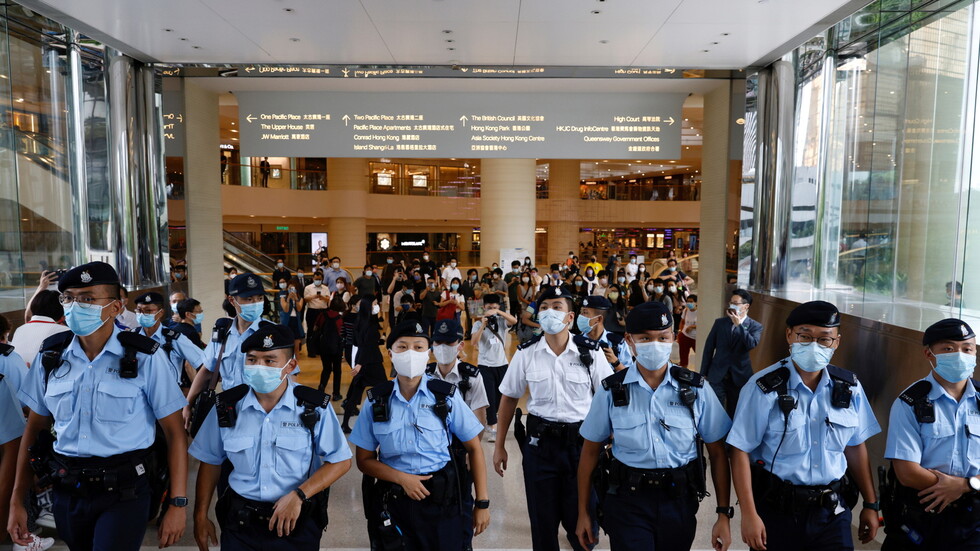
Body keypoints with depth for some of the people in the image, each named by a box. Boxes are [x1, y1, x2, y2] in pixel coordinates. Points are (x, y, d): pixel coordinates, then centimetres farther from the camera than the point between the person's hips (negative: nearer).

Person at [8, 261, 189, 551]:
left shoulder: (145, 358, -11)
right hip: (67, 492, 5)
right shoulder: (50, 355, 2)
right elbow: (34, 429, 11)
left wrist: (178, 504, -13)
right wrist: (17, 502, 7)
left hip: (124, 493, -4)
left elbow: (174, 433, -10)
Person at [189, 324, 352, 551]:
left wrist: (298, 495, -18)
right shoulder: (227, 406, -4)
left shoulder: (315, 407, -12)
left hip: (297, 521, -1)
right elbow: (211, 462, 7)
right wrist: (201, 516, 6)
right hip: (240, 523, 2)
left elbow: (340, 461, -9)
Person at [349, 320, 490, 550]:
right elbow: (364, 459, 2)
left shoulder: (446, 396, -7)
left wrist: (482, 503, -4)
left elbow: (474, 448, -1)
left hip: (442, 499, -1)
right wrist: (402, 478, -14)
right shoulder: (376, 401, -3)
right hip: (393, 502, 1)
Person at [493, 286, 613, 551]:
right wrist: (499, 446, 6)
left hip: (582, 441, -1)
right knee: (542, 520, 12)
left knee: (582, 517, 11)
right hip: (540, 442, 1)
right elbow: (509, 398, 6)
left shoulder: (591, 353, -6)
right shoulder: (525, 354, -3)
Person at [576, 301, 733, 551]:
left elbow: (717, 453, 1)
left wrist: (724, 514, -1)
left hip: (679, 501, 2)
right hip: (627, 502, -1)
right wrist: (583, 513, 3)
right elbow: (590, 452, 1)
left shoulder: (696, 389, -5)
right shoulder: (611, 391, -6)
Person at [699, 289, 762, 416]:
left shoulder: (755, 326, 1)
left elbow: (752, 344, -19)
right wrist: (703, 373, 4)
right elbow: (708, 348, 6)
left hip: (740, 376, 0)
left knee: (734, 413, 11)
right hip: (717, 375, 1)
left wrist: (739, 324, -17)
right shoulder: (720, 322, 5)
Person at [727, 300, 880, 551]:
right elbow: (741, 451, -13)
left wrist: (871, 504, 14)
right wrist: (749, 515, -16)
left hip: (833, 510, 3)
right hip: (776, 509, -3)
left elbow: (855, 447, 11)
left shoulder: (849, 387, 0)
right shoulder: (764, 388, -15)